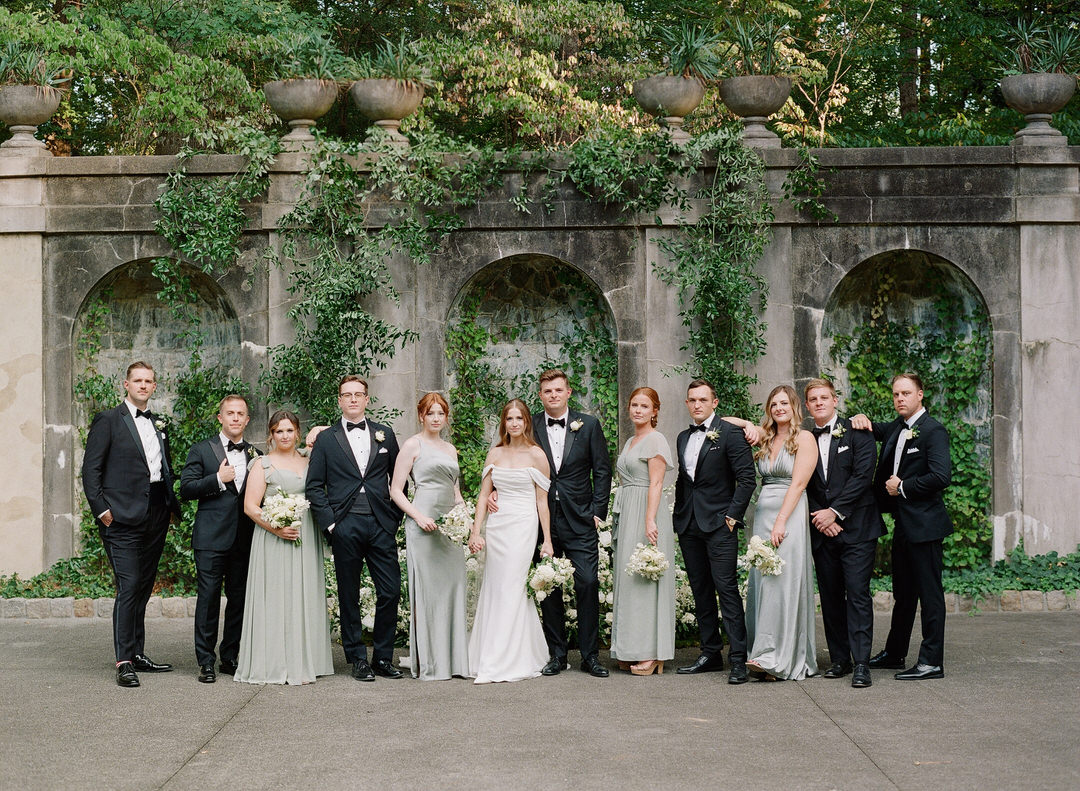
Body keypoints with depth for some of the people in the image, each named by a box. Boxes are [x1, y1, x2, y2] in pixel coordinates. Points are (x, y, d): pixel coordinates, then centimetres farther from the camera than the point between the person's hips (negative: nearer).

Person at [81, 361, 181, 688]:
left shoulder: (158, 424, 17)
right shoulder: (108, 421, -2)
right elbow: (91, 468, -6)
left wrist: (173, 505, 12)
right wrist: (101, 510, -13)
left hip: (156, 519, 6)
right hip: (124, 519, -6)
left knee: (143, 588, 12)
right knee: (129, 587, -11)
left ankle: (138, 654, 19)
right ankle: (124, 662, -11)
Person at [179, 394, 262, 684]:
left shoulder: (256, 455, 14)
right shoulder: (201, 450, 3)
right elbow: (185, 489, -3)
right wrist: (218, 479, -13)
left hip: (245, 540, 4)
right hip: (211, 538, -4)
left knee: (239, 599, 7)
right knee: (208, 597, -4)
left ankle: (230, 657, 18)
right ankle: (205, 662, 1)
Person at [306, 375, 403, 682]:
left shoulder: (385, 435, 12)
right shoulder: (326, 439, 7)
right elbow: (314, 486, 5)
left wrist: (396, 516, 6)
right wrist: (329, 521, -5)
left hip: (381, 524, 1)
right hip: (344, 527, -1)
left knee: (391, 591, -2)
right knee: (349, 597, 3)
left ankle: (383, 657, 10)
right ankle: (358, 659, 12)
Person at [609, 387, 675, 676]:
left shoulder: (655, 440, -7)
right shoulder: (630, 442, 20)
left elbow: (656, 483, -15)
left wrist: (650, 520, -23)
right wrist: (622, 519, 17)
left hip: (646, 512, -9)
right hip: (626, 514, 9)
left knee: (645, 578, -9)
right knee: (627, 578, 6)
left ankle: (651, 654, -7)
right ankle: (631, 652, 9)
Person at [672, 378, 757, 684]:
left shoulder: (730, 433, -5)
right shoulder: (683, 438, 16)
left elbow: (747, 478, -8)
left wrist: (733, 515, -12)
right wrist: (679, 515, 13)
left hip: (719, 524, -7)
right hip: (688, 525, 7)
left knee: (726, 588, -11)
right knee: (700, 591, 9)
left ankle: (738, 659, -11)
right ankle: (710, 654, 16)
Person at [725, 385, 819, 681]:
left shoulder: (804, 439, -2)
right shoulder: (766, 438, 16)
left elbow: (798, 483, -11)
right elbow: (725, 422, 26)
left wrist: (781, 523, -17)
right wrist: (749, 426, 6)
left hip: (790, 515, -6)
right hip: (762, 514, 6)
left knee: (783, 581, -11)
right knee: (761, 581, 2)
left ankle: (779, 660, -13)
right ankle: (768, 653, 5)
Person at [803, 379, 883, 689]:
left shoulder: (857, 433, 1)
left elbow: (862, 476, -8)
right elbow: (804, 486, 10)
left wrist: (835, 511, -12)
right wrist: (820, 517, -5)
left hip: (856, 527, -4)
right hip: (822, 531, 5)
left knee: (857, 592, -10)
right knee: (830, 596, 7)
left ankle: (861, 663, -12)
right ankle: (839, 659, 14)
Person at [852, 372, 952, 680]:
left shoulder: (933, 431, -13)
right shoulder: (897, 427, 12)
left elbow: (941, 477, -23)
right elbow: (875, 431, 29)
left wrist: (903, 487, -13)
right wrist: (860, 421, 5)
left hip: (924, 524, -9)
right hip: (903, 523, 9)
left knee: (929, 592, -4)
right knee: (903, 593, 18)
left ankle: (932, 661, -1)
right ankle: (894, 654, 28)